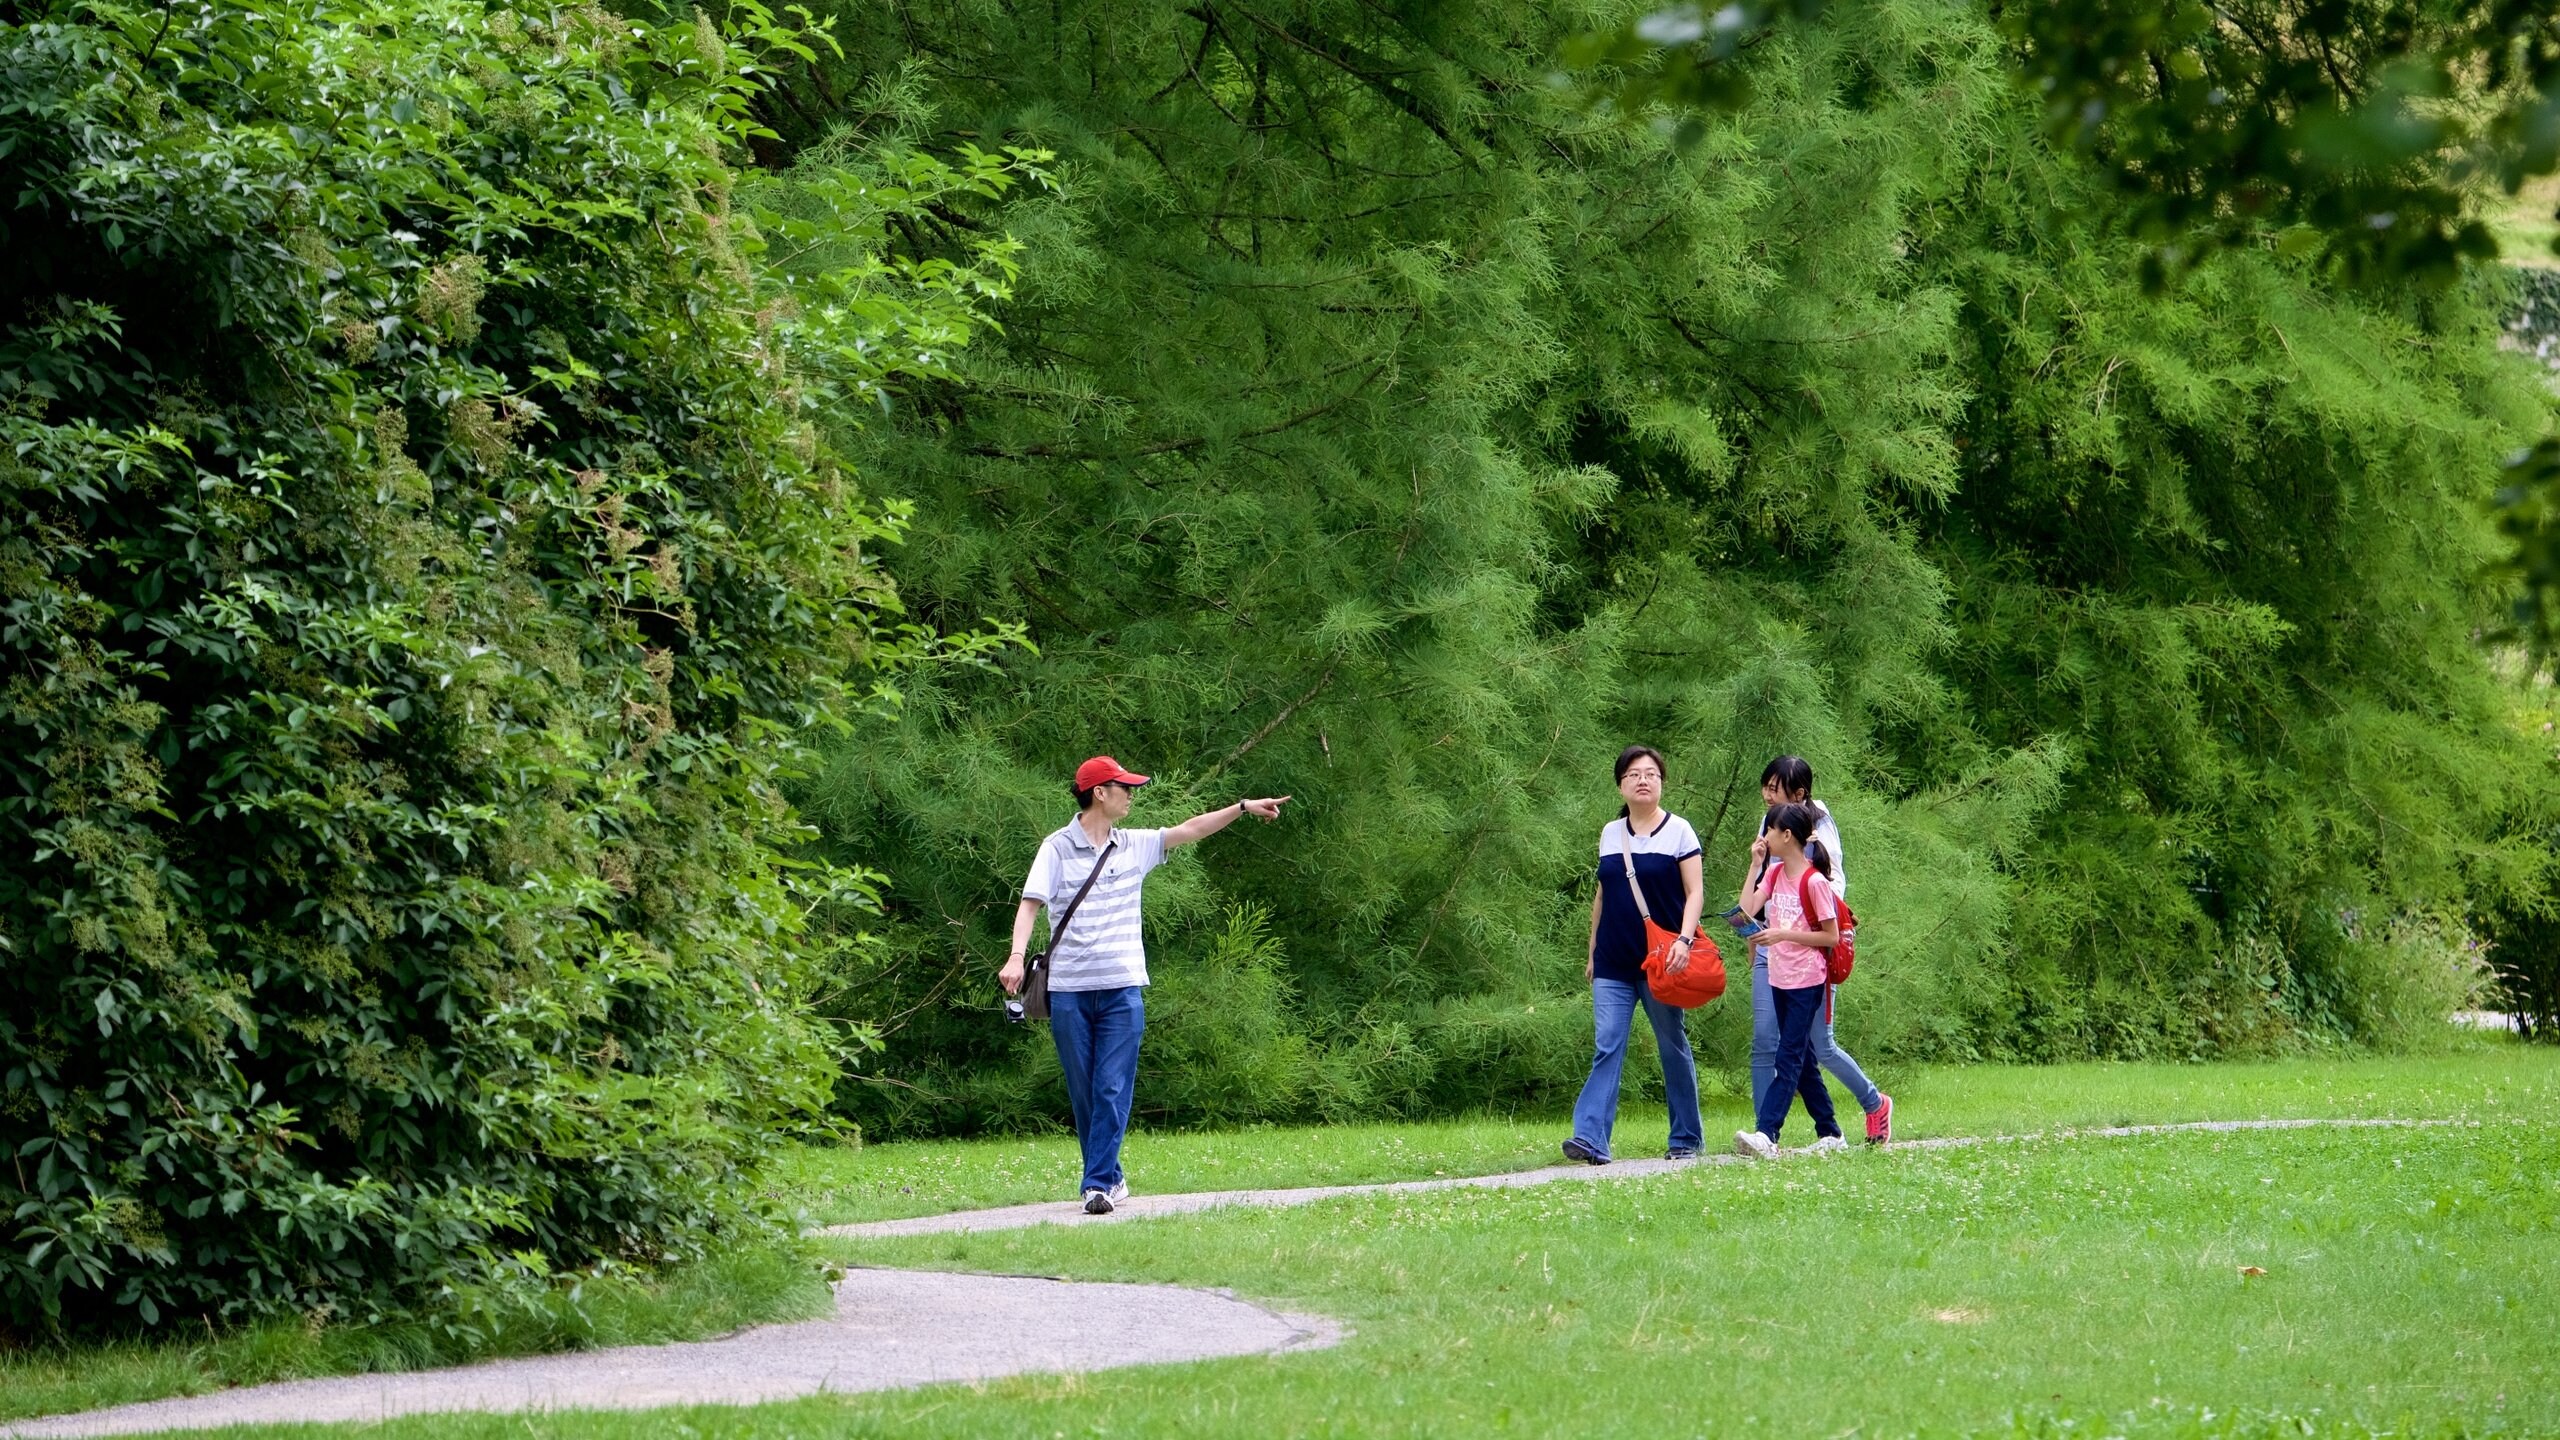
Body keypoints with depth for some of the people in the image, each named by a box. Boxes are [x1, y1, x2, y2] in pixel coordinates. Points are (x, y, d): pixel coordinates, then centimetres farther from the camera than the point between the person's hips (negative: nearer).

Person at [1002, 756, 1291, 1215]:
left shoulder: (1134, 846, 11)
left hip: (1122, 989, 2)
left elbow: (1191, 829, 15)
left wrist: (1244, 808, 10)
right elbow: (1030, 903, -7)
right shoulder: (1057, 848, -1)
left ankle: (1099, 1185, -9)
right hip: (1068, 989, -2)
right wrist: (1016, 957, -21)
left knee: (1113, 1090, -8)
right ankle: (1111, 1176, 19)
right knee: (1083, 1093, 5)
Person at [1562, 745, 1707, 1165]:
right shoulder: (1610, 834, 12)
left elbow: (1695, 892, -5)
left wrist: (1684, 940, -19)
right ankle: (1590, 1138, -17)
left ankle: (1687, 1138, 16)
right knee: (1606, 1049, -8)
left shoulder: (1678, 831, -1)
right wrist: (1592, 951, 18)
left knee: (1672, 1047, 5)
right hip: (1613, 964, 3)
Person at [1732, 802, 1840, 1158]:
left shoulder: (1814, 881, -14)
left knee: (1788, 1059, -12)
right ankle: (1829, 1134, 20)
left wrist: (1783, 935, -18)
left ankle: (1766, 1135, -21)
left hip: (1807, 981, -8)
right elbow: (1746, 911, -2)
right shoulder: (1775, 874, 8)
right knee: (1802, 1060, 12)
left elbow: (1831, 936, -12)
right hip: (1780, 979, 8)